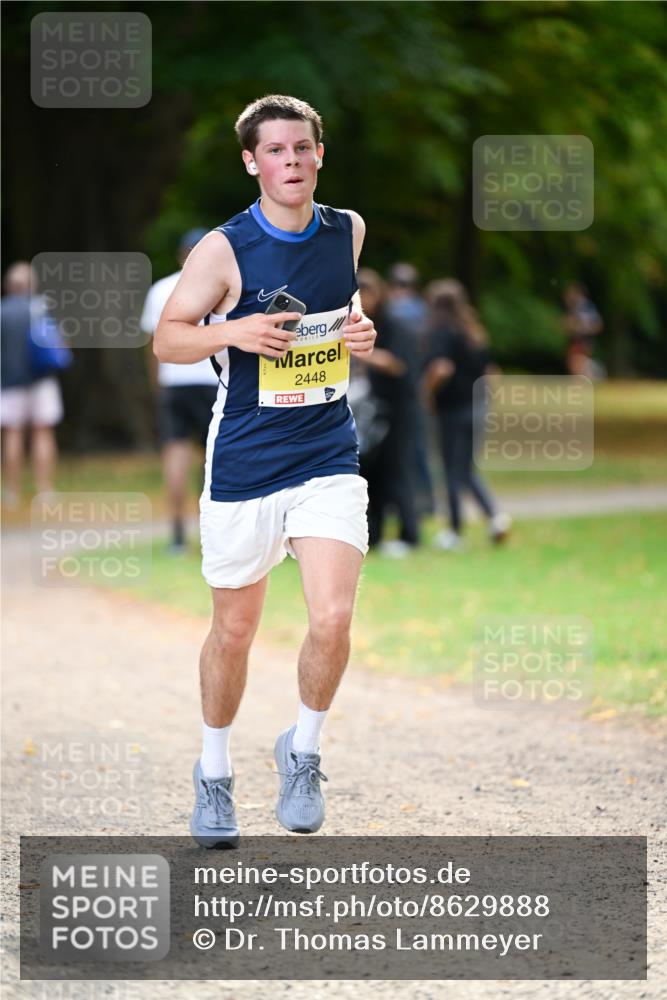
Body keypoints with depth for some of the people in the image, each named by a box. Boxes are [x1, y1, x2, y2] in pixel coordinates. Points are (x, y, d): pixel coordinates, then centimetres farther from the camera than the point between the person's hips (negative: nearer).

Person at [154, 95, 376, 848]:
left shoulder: (348, 232, 2)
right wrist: (233, 333, -23)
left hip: (328, 460, 2)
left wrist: (359, 332, 1)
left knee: (332, 621, -15)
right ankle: (214, 774, 31)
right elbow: (167, 339, -4)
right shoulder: (224, 250, -10)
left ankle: (302, 752, 10)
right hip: (243, 466, -2)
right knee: (234, 631, 9)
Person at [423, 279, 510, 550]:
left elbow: (441, 368, -26)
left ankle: (455, 531, 10)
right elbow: (488, 370, 13)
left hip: (453, 409, -7)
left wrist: (429, 392, -10)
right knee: (467, 470, 17)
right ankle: (494, 515, 0)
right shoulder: (475, 332, 10)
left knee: (453, 471, 3)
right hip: (477, 406, 7)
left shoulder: (442, 331, -13)